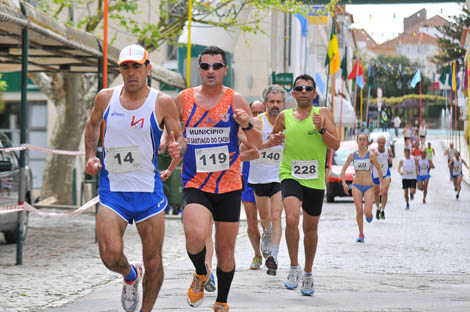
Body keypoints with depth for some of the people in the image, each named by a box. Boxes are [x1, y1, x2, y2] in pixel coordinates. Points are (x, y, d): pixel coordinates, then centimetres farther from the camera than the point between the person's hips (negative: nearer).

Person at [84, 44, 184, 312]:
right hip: (112, 190, 1)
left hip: (148, 191, -1)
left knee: (153, 262, 2)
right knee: (111, 255, -15)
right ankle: (130, 275, 20)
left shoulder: (163, 103, -4)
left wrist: (178, 147, -20)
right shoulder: (106, 98, 3)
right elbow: (92, 126, 22)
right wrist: (91, 156, 9)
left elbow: (180, 137, 3)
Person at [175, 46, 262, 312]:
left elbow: (258, 144, 1)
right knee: (196, 237, -26)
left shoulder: (235, 100, -1)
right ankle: (201, 275, 6)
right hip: (195, 185, -1)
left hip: (229, 185, 1)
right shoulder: (184, 99, 2)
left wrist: (247, 125, -19)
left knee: (226, 250, 8)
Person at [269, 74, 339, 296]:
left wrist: (321, 129, -17)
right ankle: (294, 267, -9)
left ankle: (308, 273, 31)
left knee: (310, 228, 12)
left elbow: (336, 145, -1)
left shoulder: (323, 113, 3)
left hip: (315, 180, 1)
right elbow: (273, 136, 23)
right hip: (290, 175, -1)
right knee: (292, 219, -25)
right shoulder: (285, 116, 6)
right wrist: (273, 139, -1)